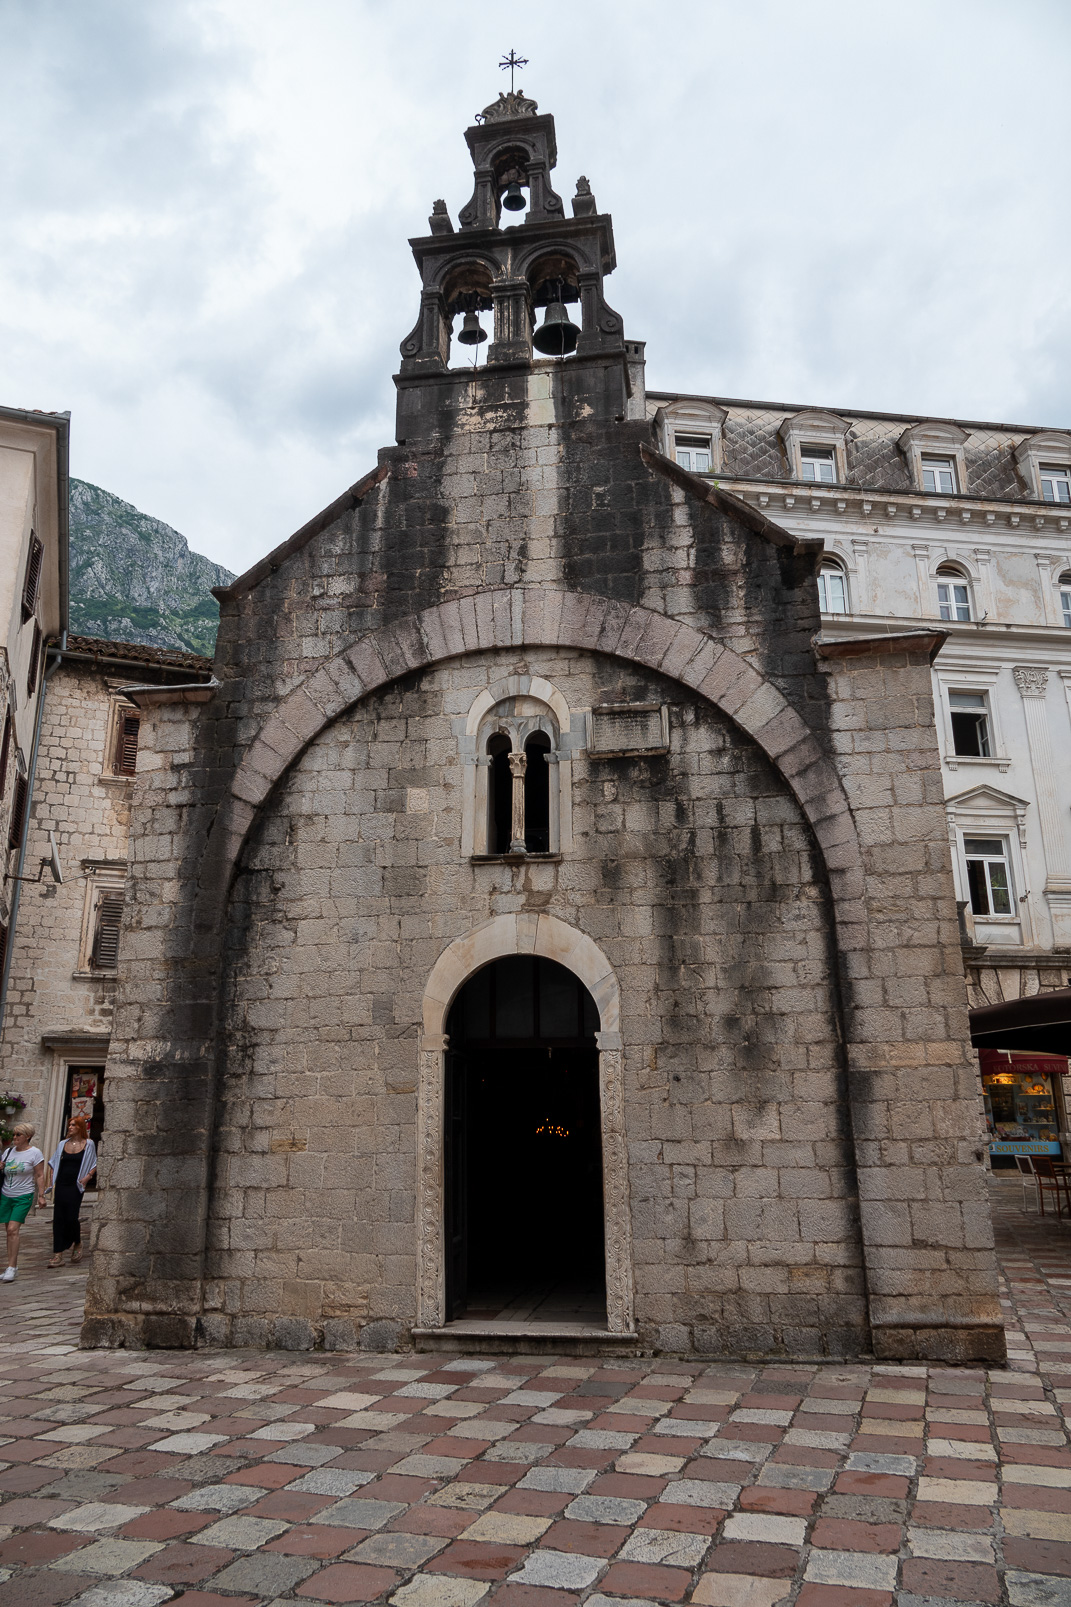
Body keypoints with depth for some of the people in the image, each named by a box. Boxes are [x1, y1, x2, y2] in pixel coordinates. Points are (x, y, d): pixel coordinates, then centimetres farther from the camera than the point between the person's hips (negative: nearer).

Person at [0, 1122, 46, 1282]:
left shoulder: (34, 1153, -5)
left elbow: (40, 1176, -4)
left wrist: (41, 1195, -8)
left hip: (24, 1196, -5)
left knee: (13, 1230, -13)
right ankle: (14, 1266, 14)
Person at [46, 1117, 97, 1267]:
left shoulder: (88, 1144, 2)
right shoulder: (62, 1144, 11)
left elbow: (94, 1165, 8)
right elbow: (53, 1163, 18)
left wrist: (87, 1177, -7)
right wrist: (51, 1180, 8)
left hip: (75, 1187, -3)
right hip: (60, 1186, 3)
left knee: (71, 1218, -8)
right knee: (58, 1218, -1)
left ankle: (78, 1244, 20)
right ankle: (57, 1254, 4)